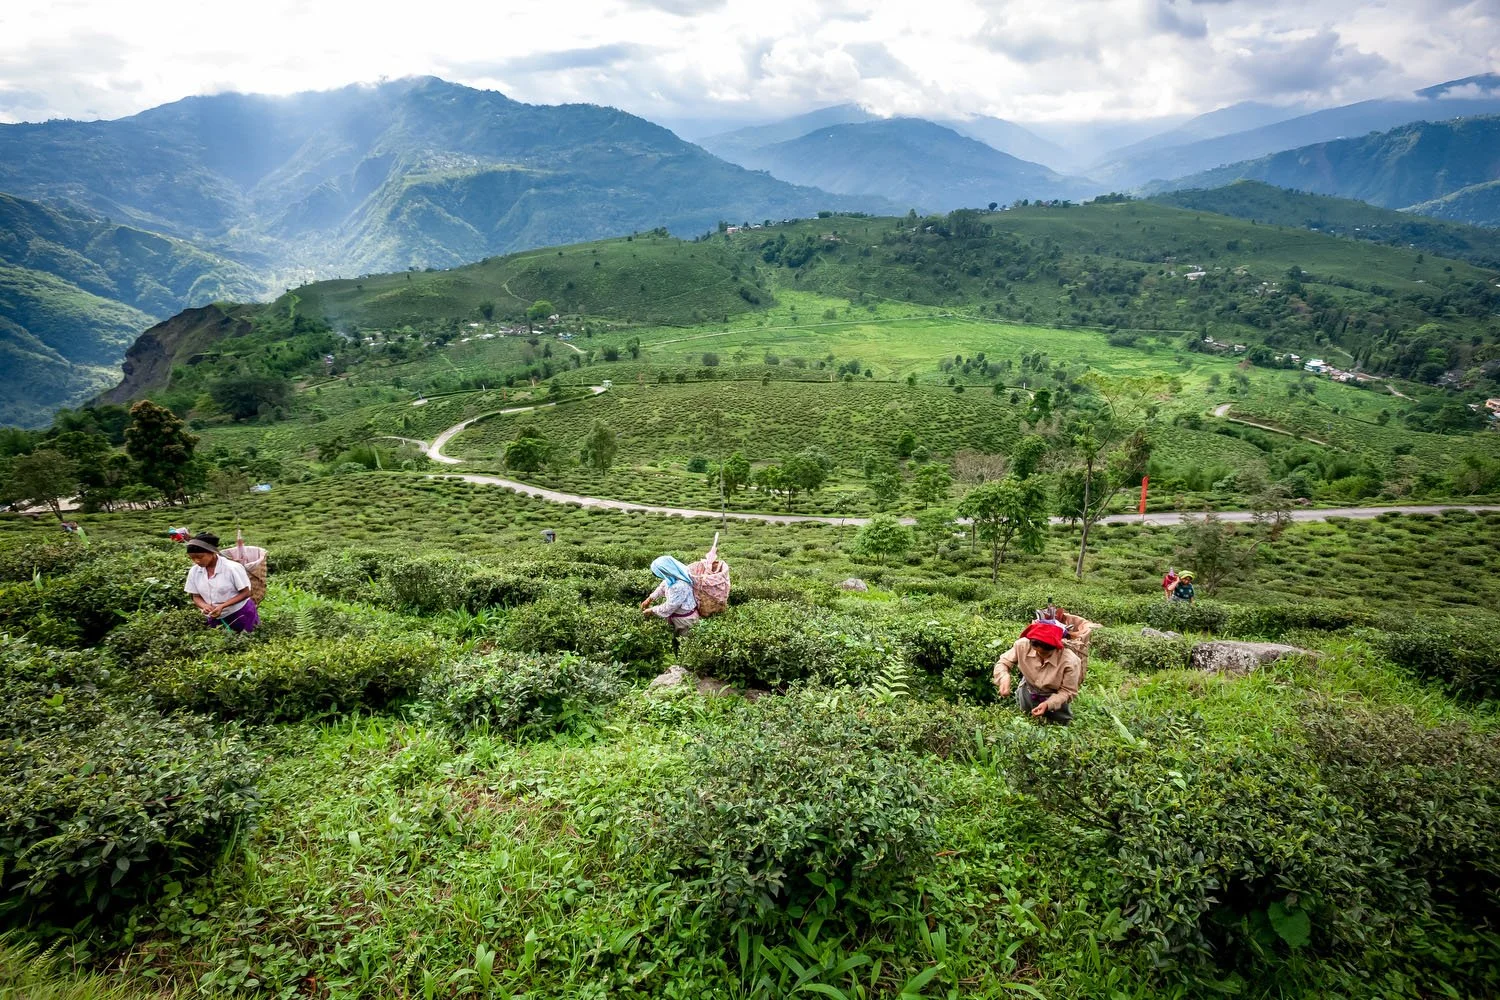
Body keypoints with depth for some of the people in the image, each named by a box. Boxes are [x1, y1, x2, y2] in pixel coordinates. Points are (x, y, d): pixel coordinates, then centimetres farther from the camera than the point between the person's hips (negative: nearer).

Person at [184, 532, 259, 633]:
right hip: (215, 618, 4)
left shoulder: (232, 568, -19)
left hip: (241, 615, -4)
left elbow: (245, 593, -13)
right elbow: (196, 597, 5)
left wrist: (222, 606, -25)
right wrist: (204, 606, -18)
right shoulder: (194, 571, -4)